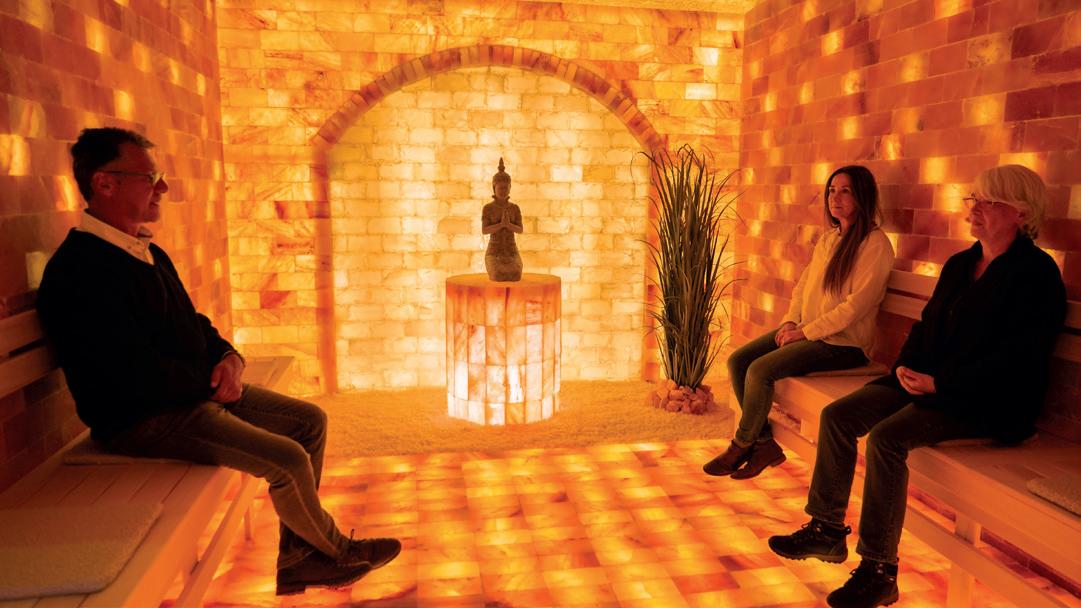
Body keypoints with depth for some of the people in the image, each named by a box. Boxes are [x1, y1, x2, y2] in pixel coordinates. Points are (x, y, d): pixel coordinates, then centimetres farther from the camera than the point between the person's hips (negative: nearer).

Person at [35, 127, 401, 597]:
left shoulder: (149, 253, 12)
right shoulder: (79, 268, -20)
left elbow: (193, 324, 19)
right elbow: (137, 374, -25)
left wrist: (228, 356, -2)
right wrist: (212, 383, -12)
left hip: (195, 392, 10)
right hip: (142, 417, -10)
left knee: (309, 420, 7)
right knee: (288, 459, -19)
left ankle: (297, 560, 10)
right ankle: (335, 548, 12)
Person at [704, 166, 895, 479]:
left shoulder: (876, 244, -10)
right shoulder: (828, 238, 15)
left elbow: (856, 305, -17)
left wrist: (805, 332, -16)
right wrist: (790, 321, 0)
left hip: (843, 343, -8)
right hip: (805, 331, 8)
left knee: (760, 370, -24)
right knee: (738, 361, -9)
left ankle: (741, 447, -3)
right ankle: (765, 444, -2)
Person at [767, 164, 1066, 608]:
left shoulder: (1036, 273, -10)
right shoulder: (960, 264, 17)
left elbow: (1016, 357, -19)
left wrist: (938, 382, -22)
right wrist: (906, 364, -1)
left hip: (987, 402, -9)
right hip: (928, 381, 9)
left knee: (886, 437, -30)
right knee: (837, 416, -7)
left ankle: (879, 570, -18)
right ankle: (827, 530, 3)